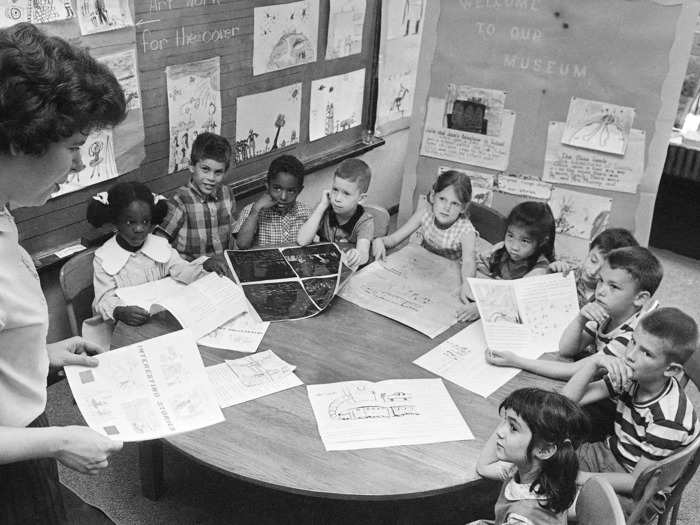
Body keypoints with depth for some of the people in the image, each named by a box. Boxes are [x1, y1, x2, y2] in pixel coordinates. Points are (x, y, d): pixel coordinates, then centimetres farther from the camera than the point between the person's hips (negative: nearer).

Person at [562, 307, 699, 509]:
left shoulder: (669, 419, -30)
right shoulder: (629, 378, -11)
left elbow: (637, 482, -21)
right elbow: (568, 400, -10)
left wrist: (580, 477, -19)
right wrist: (595, 362, -24)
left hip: (637, 495, -6)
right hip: (608, 453, 7)